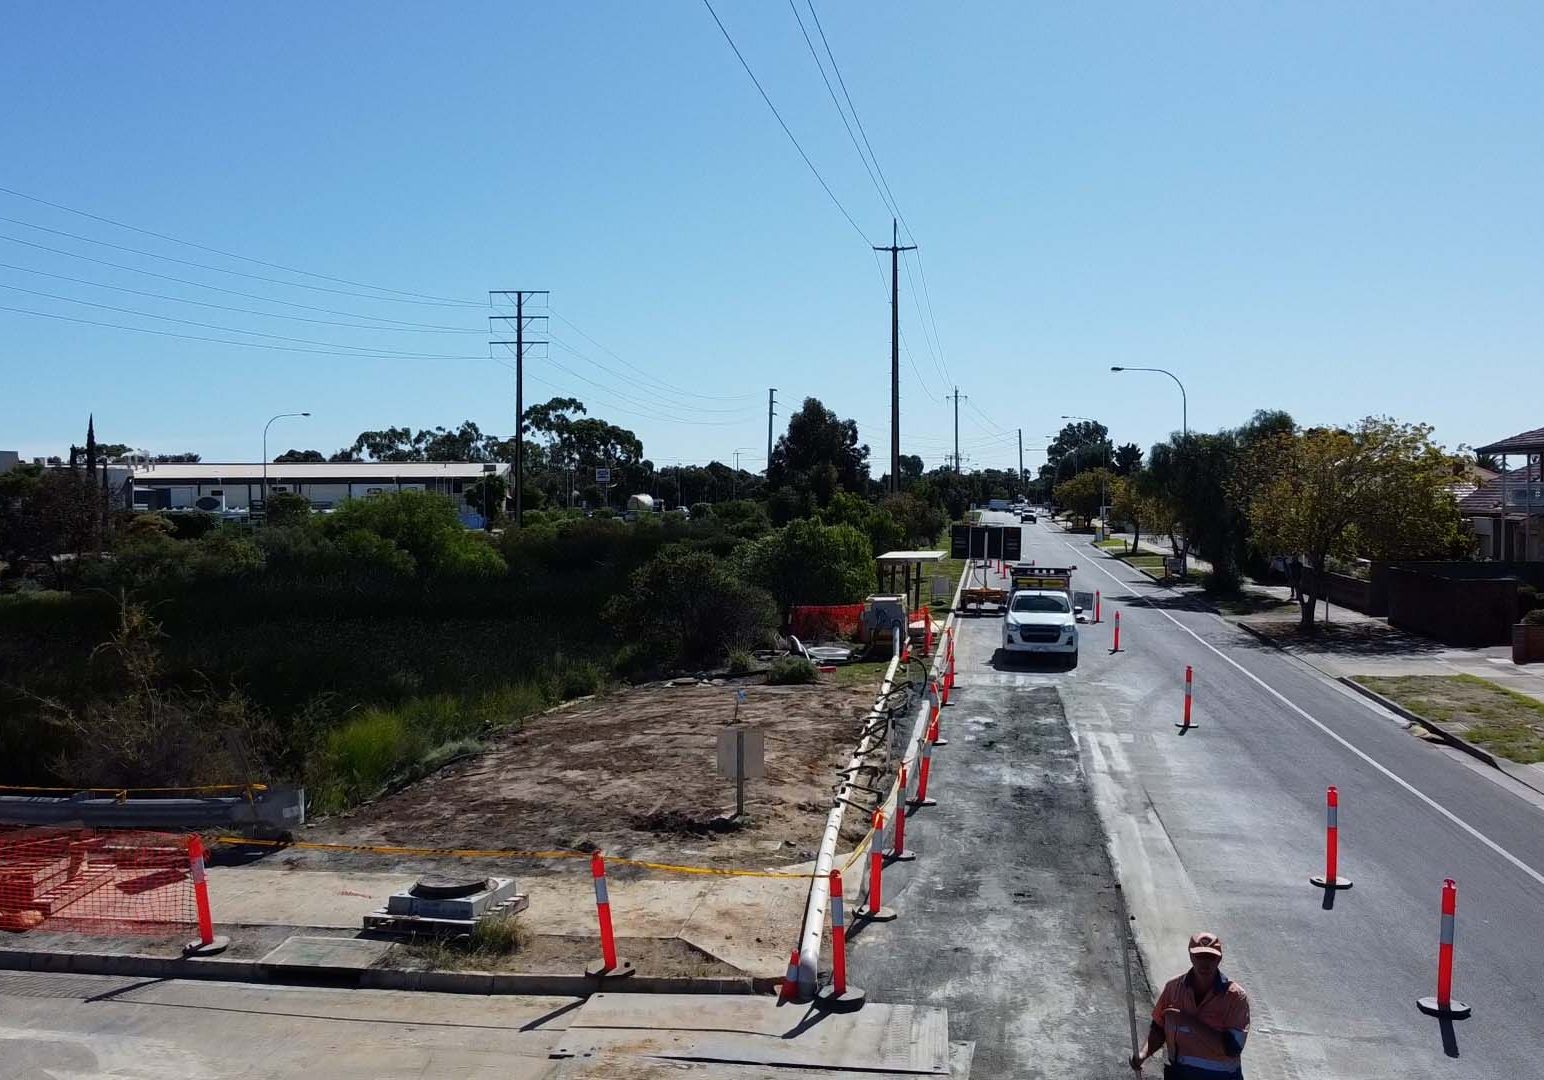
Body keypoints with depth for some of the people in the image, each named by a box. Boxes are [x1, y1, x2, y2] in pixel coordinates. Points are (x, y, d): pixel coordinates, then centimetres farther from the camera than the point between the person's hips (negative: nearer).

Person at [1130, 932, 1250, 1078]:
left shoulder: (1236, 996, -14)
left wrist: (1189, 1021, -24)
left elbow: (1232, 1048, -21)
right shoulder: (1174, 987, -3)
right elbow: (1159, 1028, 8)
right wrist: (1144, 1054, -10)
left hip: (1220, 1075, -3)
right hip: (1177, 1073, 3)